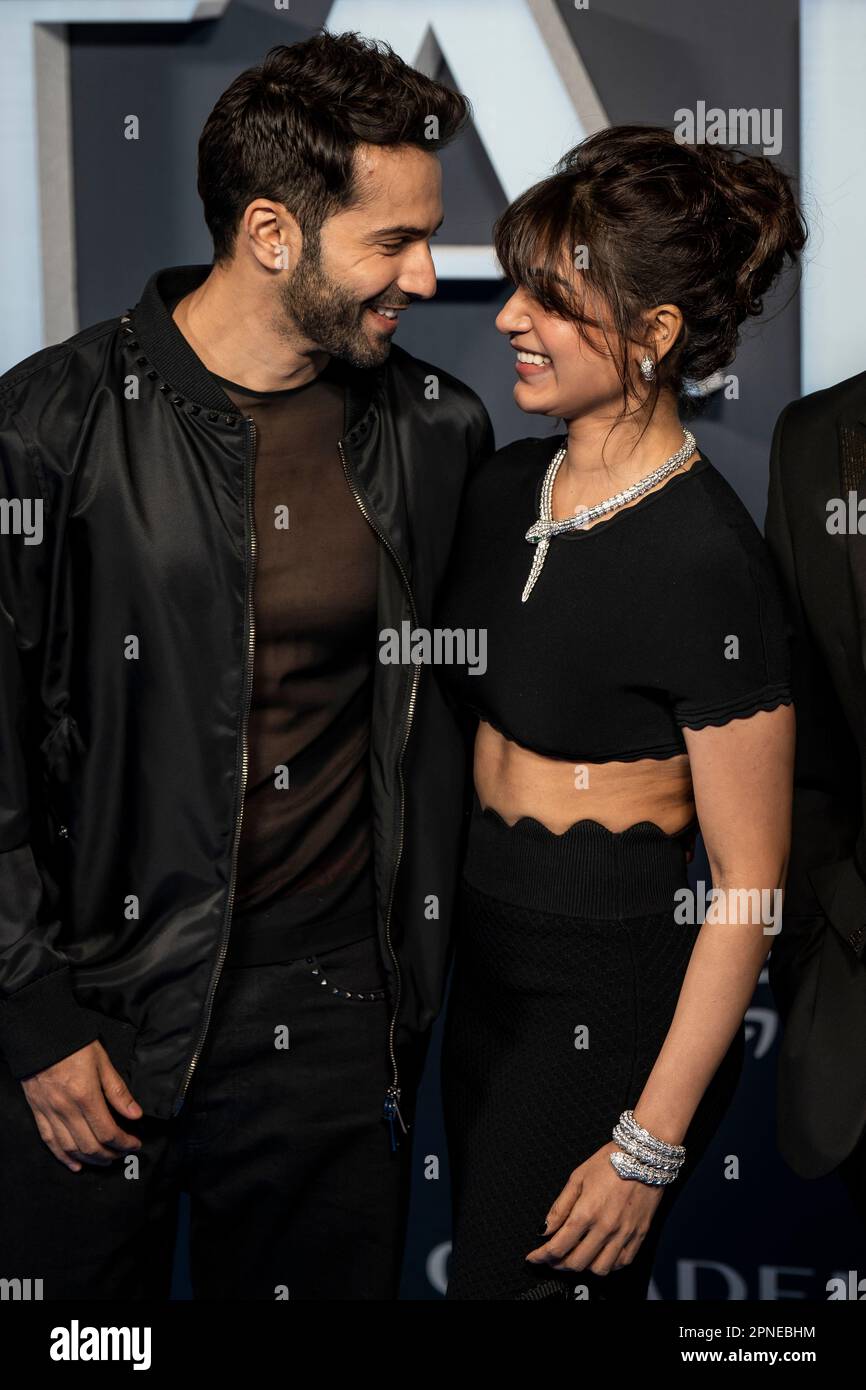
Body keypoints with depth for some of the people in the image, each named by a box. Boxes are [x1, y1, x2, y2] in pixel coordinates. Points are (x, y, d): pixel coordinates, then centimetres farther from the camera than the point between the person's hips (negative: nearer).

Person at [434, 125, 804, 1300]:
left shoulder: (708, 563, -20)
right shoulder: (504, 487, 3)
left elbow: (750, 881, -16)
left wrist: (650, 1146, -15)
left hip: (617, 1012, -8)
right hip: (488, 974, 8)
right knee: (481, 1252, 19)